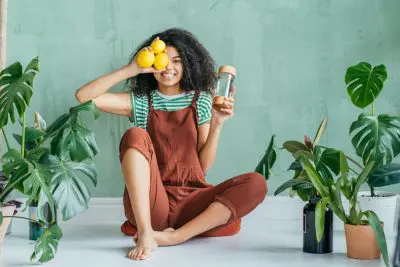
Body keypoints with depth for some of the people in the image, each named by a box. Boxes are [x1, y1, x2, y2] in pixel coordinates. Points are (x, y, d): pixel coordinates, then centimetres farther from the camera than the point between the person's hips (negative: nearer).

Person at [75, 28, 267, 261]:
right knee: (135, 135, -25)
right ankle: (145, 234, -31)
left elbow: (204, 166, 6)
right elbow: (83, 97, -5)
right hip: (149, 202, -1)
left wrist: (217, 125, -7)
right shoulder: (140, 101, 7)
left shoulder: (201, 101, 9)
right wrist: (131, 69, -6)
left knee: (256, 183, -21)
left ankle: (175, 236, -28)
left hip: (191, 200, 1)